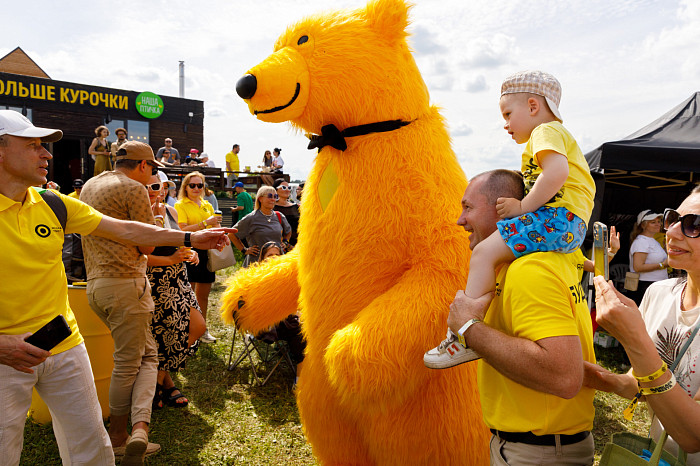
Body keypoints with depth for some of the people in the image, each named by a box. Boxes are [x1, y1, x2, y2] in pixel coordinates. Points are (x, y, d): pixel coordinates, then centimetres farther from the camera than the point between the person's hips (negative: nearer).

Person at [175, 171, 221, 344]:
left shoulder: (207, 205, 16)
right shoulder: (180, 205, -2)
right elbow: (183, 229, -15)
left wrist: (216, 225, 5)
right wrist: (205, 223, -20)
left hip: (206, 252, 6)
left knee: (203, 294, 12)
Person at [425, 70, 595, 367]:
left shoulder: (546, 131, -4)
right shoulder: (558, 134, 31)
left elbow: (557, 172, -24)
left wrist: (523, 206, -19)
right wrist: (523, 206, 23)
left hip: (557, 218, -12)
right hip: (567, 227, 12)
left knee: (484, 253, -21)